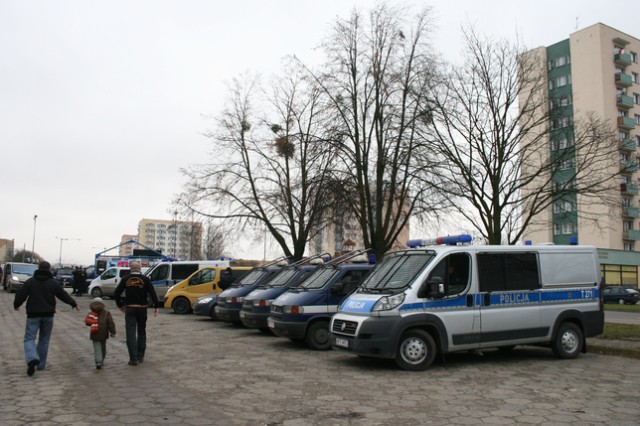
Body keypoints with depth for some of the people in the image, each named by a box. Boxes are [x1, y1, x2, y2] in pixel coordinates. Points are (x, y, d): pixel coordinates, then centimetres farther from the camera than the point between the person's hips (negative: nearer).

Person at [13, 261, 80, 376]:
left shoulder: (30, 282, -1)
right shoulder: (54, 283, 1)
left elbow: (20, 295, -1)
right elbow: (64, 295, 6)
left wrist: (16, 305, 19)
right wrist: (74, 304, 21)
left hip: (33, 315, -1)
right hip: (48, 315, 2)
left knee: (29, 338, 1)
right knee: (44, 340, 12)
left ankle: (32, 359, -24)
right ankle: (41, 364, 15)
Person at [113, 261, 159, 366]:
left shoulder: (126, 279, 2)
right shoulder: (145, 279, -2)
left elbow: (116, 293, 4)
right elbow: (153, 293, -8)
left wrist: (120, 305, 15)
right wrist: (156, 307, -4)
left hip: (129, 309, 0)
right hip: (142, 309, 1)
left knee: (130, 333, 0)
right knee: (141, 332, 15)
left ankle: (133, 358, -7)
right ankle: (140, 356, 21)